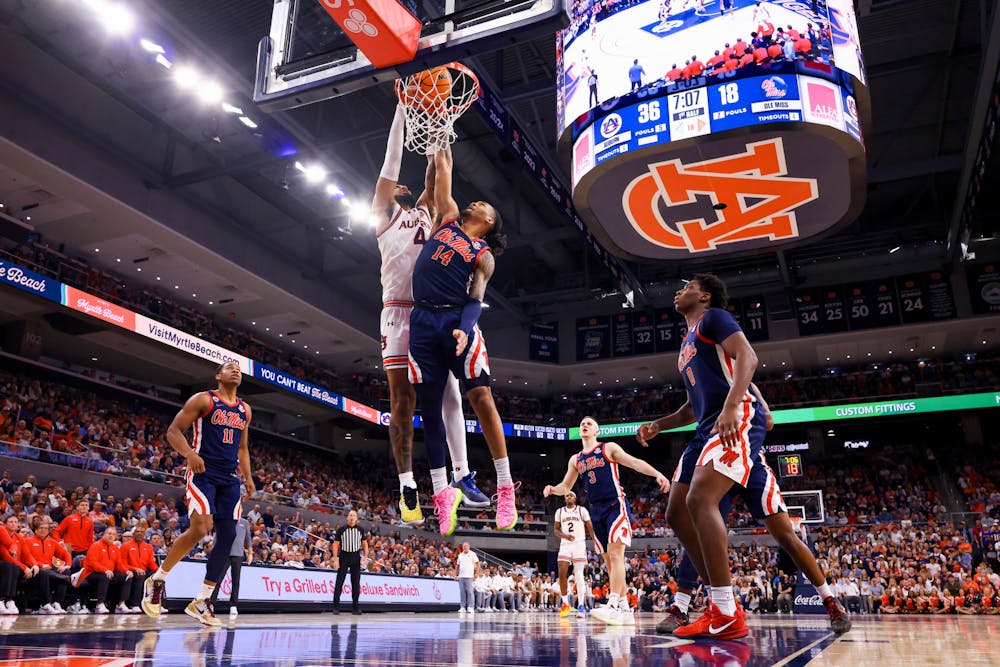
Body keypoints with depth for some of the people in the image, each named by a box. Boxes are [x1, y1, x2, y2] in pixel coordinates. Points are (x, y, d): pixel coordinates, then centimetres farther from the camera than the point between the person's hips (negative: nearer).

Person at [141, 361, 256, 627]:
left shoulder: (245, 410, 16)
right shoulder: (203, 400, -1)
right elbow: (173, 431, -3)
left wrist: (247, 477, 12)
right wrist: (189, 454, -21)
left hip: (229, 479, 6)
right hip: (203, 473, -6)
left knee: (227, 536, -1)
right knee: (200, 529, -20)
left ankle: (201, 602, 9)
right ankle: (157, 580, 5)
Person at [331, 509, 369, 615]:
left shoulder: (360, 530, 5)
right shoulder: (341, 529, -2)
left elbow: (365, 544, 9)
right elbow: (336, 545, -2)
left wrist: (365, 557, -3)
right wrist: (335, 559, -9)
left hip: (356, 558, 2)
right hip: (344, 557, -2)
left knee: (356, 583, 3)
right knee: (339, 582, -3)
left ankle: (355, 606, 11)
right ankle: (336, 606, 3)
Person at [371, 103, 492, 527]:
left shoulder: (426, 211, 24)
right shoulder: (385, 212, 13)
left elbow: (434, 171, 16)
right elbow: (392, 159, 9)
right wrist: (401, 109, 9)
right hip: (398, 312, -4)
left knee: (450, 395, -1)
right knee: (402, 402, -3)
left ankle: (462, 476, 2)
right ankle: (407, 489, 1)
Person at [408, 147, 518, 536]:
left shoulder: (483, 256, 9)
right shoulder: (449, 219, 22)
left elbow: (476, 299, -5)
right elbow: (442, 169, 24)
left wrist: (465, 328, -23)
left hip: (458, 321, -4)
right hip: (423, 321, 4)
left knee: (481, 398, -12)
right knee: (430, 408, 2)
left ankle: (505, 488, -5)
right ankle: (442, 493, 8)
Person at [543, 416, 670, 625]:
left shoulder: (609, 448, 3)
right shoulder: (575, 460, 17)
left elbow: (635, 462, -6)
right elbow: (565, 486, 21)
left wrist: (657, 474, -22)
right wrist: (552, 489, -2)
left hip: (616, 505, -6)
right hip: (596, 510, 6)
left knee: (615, 554, -18)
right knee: (609, 560, 5)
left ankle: (613, 606, -26)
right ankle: (625, 610, 9)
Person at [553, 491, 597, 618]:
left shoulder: (582, 510, 4)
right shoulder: (559, 511, 11)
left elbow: (590, 527, 1)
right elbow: (555, 529, 9)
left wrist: (595, 541, -12)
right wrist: (564, 536, -12)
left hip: (579, 545, -2)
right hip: (565, 545, 2)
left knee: (579, 576, -4)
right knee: (562, 574, -8)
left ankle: (581, 607, -2)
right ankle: (565, 604, 7)